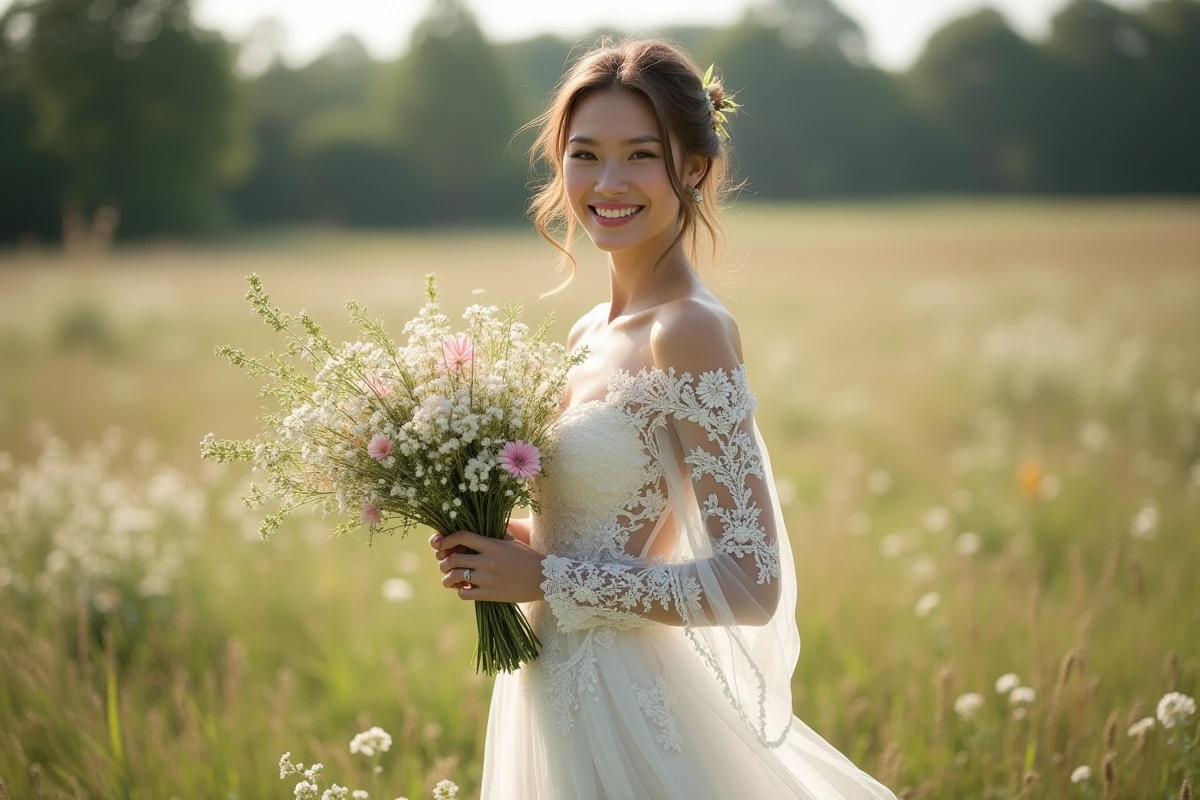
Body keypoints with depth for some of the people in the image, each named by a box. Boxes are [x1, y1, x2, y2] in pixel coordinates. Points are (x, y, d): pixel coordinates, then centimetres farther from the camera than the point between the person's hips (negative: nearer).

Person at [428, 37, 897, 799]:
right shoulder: (589, 334, 5)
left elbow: (750, 584, -20)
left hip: (622, 707, -8)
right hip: (551, 697, 8)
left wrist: (546, 578, -18)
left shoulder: (691, 330, -18)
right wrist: (511, 543, -2)